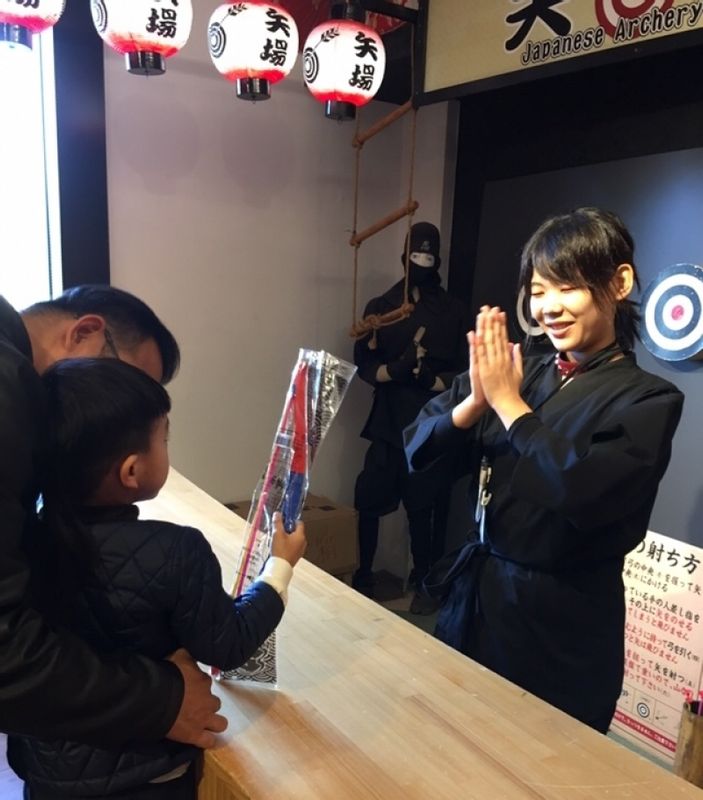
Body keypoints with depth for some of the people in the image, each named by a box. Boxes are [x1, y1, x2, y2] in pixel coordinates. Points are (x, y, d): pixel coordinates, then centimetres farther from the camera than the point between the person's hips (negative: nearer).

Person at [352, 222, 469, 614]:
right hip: (390, 424, 2)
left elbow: (467, 373, 2)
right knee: (369, 502, 3)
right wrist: (395, 369, -16)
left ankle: (426, 582, 19)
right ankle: (363, 575, 23)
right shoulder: (381, 307, 9)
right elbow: (364, 365, 3)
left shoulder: (455, 310, 6)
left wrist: (432, 380, -17)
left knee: (426, 508, 1)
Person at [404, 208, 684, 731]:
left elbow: (583, 492, -28)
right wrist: (476, 401, -19)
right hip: (475, 596, 5)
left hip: (561, 623, -5)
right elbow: (418, 448, -1)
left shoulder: (648, 399, -12)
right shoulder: (518, 373, 1)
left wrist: (507, 402, -19)